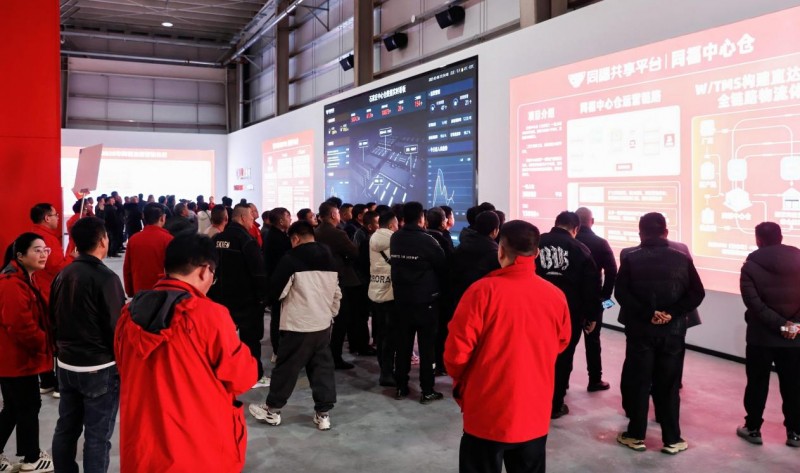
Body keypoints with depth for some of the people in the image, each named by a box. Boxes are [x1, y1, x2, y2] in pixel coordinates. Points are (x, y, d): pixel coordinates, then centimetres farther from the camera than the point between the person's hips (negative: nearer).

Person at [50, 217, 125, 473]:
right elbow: (117, 326, -18)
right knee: (98, 436, 3)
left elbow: (54, 317, 12)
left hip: (66, 364, 7)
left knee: (66, 428, 18)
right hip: (100, 368, -7)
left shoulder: (62, 275, 3)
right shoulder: (105, 277, -19)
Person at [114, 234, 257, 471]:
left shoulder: (130, 314, -1)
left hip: (140, 451, 5)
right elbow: (242, 378, -10)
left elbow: (125, 372, 14)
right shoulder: (209, 315, -18)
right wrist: (239, 352, 8)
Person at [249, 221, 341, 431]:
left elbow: (276, 292, -8)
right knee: (323, 368, 10)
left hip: (298, 325, -6)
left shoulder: (291, 259, -12)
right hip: (323, 324, 6)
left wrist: (271, 297, 14)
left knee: (286, 367, 7)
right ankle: (323, 414, 13)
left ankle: (272, 410, 21)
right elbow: (336, 293, 13)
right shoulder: (330, 259, 9)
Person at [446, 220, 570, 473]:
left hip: (487, 414, -3)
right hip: (536, 414, 4)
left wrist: (460, 382, 6)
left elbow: (457, 352, -14)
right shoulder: (556, 296, -6)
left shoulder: (483, 290, -18)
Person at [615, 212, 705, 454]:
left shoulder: (631, 259, -3)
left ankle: (636, 436, 17)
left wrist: (647, 313, -14)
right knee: (669, 385, 10)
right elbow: (697, 293, -5)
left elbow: (621, 292, -14)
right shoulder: (681, 259, 1)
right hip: (673, 330, 1)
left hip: (640, 329, -1)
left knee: (638, 382, 8)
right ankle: (672, 439, 17)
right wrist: (672, 313, -10)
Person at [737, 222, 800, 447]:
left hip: (761, 335, -2)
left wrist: (780, 325, -12)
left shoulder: (751, 266, -6)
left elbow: (754, 303, -15)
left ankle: (753, 428, 17)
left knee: (757, 384, 9)